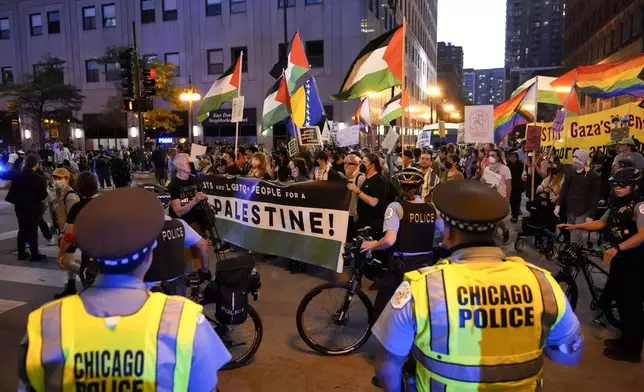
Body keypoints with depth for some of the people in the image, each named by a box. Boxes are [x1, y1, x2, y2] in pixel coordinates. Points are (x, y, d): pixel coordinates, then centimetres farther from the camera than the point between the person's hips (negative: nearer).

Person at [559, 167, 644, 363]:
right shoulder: (617, 204, 8)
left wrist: (617, 248, -38)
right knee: (620, 300, 18)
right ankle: (626, 339, 35)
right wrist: (575, 226, 7)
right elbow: (602, 223, 18)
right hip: (620, 259, 8)